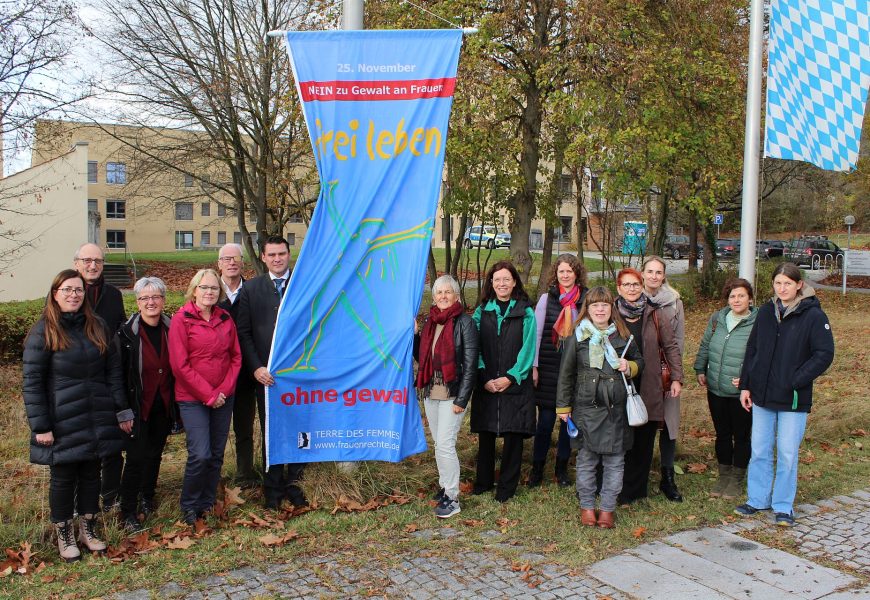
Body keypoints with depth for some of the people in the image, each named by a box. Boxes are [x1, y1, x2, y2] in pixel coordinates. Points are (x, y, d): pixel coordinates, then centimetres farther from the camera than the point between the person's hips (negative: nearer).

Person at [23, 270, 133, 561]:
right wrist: (40, 426, -13)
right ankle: (64, 535, 25)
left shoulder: (97, 327, 5)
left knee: (91, 474, 13)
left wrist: (121, 410, 2)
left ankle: (88, 529, 29)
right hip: (62, 422, -4)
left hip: (97, 418, 4)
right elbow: (32, 381, -9)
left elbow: (113, 370, 7)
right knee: (63, 478, 8)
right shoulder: (43, 331, -7)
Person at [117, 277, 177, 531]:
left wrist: (177, 404, 5)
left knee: (155, 454, 16)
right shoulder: (127, 333, -11)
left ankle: (146, 498, 36)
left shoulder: (171, 329, 0)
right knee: (136, 457, -4)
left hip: (164, 405, 4)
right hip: (139, 406, -4)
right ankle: (128, 513, 9)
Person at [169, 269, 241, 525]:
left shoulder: (225, 319, 7)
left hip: (223, 397, 5)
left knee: (217, 454, 8)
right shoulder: (181, 319, -7)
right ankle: (189, 506, 10)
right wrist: (208, 394, -11)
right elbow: (180, 365, -11)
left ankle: (207, 504, 25)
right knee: (200, 454, -12)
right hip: (193, 398, -5)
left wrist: (224, 390, -5)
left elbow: (236, 357, 9)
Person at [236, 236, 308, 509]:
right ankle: (273, 489, 21)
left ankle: (293, 483, 22)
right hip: (266, 373, 0)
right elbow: (243, 332, 2)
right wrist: (256, 367, -8)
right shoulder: (250, 289, 5)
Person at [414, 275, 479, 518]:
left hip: (452, 395, -6)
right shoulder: (430, 322, 11)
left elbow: (470, 364, -12)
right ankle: (444, 486, 30)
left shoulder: (464, 323, -9)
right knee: (439, 444, 15)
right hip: (431, 393, 6)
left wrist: (461, 399, -16)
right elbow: (422, 358, 13)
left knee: (445, 445, -7)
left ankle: (452, 498, 3)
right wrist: (413, 335, 0)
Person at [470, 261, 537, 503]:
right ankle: (484, 481, 24)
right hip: (486, 385, 2)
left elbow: (527, 349, -4)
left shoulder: (525, 312, 0)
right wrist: (484, 378, -10)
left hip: (516, 385, -2)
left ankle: (507, 487, 15)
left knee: (513, 435, 2)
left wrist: (510, 377, -13)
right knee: (485, 434, 9)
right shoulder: (481, 311, 6)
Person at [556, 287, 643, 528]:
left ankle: (607, 508, 20)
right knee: (586, 459, 6)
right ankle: (587, 506, 22)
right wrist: (563, 406, 2)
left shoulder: (623, 336, 5)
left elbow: (639, 360, 19)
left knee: (614, 460, 6)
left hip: (616, 408, 2)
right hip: (586, 407, -2)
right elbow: (566, 373, 3)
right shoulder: (577, 336, -1)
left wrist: (630, 367, -5)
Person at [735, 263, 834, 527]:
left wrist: (795, 381, -15)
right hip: (762, 396, 4)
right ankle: (757, 500, 24)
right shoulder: (765, 312, 6)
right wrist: (745, 385, 6)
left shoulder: (813, 315, -8)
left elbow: (824, 355, -9)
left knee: (787, 454, 4)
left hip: (793, 399, -4)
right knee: (759, 451, 11)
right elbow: (752, 350, 11)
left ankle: (783, 506, 18)